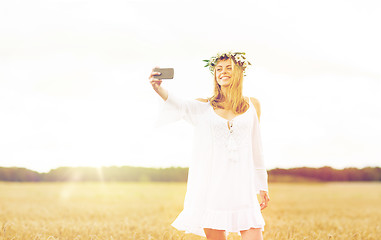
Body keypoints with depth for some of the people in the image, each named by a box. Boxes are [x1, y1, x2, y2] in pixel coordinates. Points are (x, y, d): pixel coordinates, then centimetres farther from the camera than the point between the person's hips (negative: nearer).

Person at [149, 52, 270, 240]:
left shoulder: (252, 105, 10)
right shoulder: (204, 106, 6)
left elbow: (256, 148, 14)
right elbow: (181, 104, -16)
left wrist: (262, 186, 16)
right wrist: (158, 88, -36)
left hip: (242, 186, 1)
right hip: (211, 185, 0)